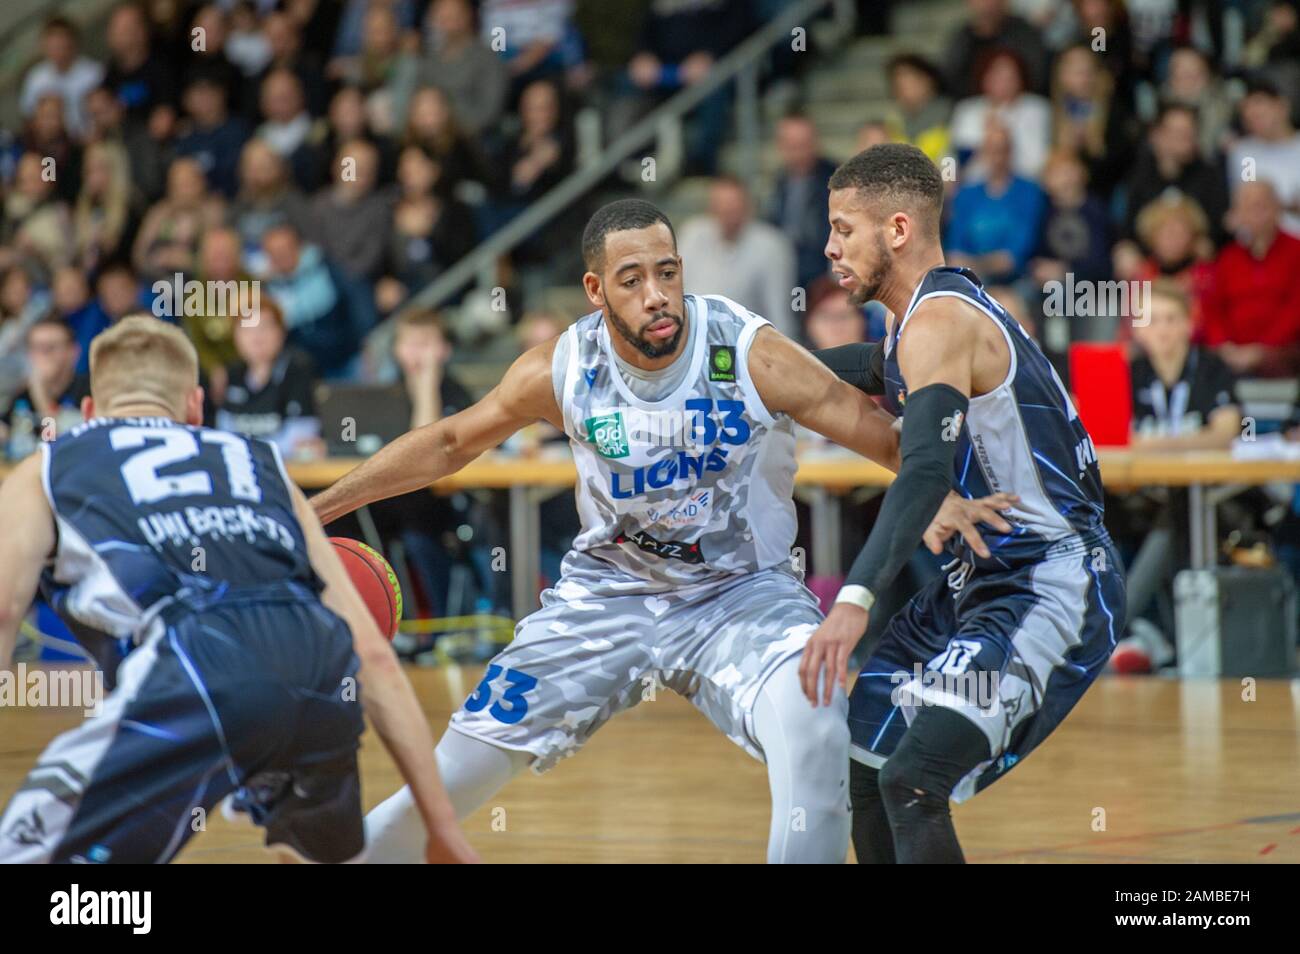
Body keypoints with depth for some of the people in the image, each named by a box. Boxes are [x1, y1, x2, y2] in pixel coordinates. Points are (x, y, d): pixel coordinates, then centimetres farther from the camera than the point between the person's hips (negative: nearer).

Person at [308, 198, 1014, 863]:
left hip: (739, 592, -2)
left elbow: (887, 437, -17)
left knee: (813, 727, -33)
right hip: (607, 590, 2)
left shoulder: (752, 356, -21)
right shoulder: (561, 369, -13)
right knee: (462, 765, 2)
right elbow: (451, 441, 5)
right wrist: (321, 506, 5)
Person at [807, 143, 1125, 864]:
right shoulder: (924, 315, 12)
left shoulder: (939, 322, -19)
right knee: (861, 758, 16)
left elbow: (927, 471, -35)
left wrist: (856, 600, -46)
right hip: (984, 579, 11)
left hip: (1051, 589, -11)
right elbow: (882, 369, 40)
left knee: (912, 782, -24)